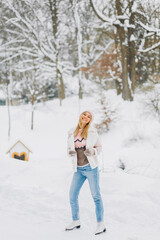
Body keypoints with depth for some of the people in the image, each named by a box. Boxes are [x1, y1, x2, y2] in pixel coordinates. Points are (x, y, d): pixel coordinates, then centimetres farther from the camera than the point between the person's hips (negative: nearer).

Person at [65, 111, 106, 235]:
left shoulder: (92, 132, -2)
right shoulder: (72, 133, 7)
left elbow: (99, 147, 5)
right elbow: (69, 148, 14)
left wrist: (92, 152, -16)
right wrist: (70, 152, -9)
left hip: (91, 167, -4)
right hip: (78, 169, 4)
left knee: (96, 195, -3)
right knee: (72, 195, 6)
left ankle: (101, 224, 3)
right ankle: (76, 221, 23)